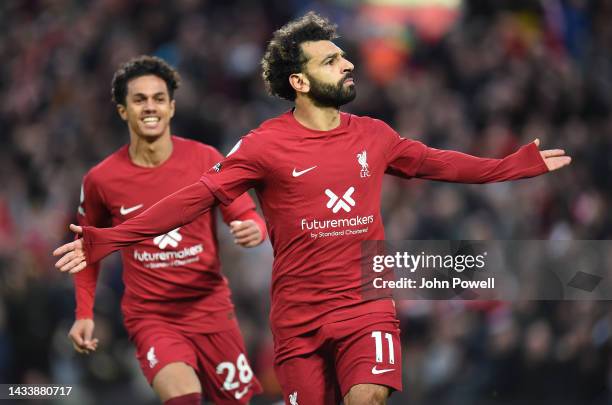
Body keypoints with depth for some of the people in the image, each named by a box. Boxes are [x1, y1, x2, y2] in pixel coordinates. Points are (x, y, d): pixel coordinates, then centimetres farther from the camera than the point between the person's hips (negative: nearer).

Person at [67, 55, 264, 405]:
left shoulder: (205, 159, -3)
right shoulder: (100, 180, -2)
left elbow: (247, 217, 1)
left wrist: (254, 230, -23)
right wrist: (85, 314, 6)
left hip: (211, 308, 2)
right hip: (151, 317, -2)